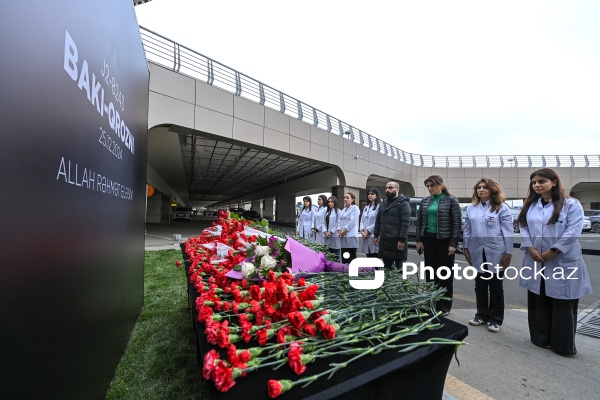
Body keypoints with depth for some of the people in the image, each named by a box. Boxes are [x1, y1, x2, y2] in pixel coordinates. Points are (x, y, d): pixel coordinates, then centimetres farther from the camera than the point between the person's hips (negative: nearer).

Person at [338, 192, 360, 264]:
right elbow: (340, 221, 18)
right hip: (343, 236, 8)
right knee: (344, 257, 10)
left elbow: (352, 222, -14)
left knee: (351, 257, -4)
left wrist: (344, 231, -13)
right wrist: (339, 231, 2)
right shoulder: (344, 209, 20)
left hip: (351, 236, -8)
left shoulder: (355, 208, -5)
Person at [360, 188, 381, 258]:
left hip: (374, 236, -7)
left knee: (375, 258, -3)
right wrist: (362, 230, -1)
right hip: (366, 236, 7)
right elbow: (362, 220, 16)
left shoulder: (379, 206, -7)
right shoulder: (366, 207, 18)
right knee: (368, 258, 12)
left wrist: (368, 231, -11)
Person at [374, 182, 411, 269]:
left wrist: (401, 240, -19)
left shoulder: (403, 203, -7)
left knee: (399, 267, 3)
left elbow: (406, 222, -14)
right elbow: (378, 220, 17)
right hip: (384, 240, 6)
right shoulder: (383, 203, 14)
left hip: (397, 241, -6)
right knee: (386, 266, 15)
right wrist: (376, 235, 11)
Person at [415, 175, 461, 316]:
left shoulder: (451, 200, -5)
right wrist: (419, 240, 3)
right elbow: (419, 221, 10)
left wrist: (453, 243, -13)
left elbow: (456, 223, -8)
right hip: (428, 240, 4)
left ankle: (445, 305, 20)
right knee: (430, 271, 10)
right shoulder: (425, 201, 7)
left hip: (444, 240, -4)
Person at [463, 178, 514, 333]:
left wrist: (508, 253, -9)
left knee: (495, 286, 9)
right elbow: (467, 230, 9)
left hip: (496, 253, -3)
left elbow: (508, 232, -6)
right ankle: (482, 314, 27)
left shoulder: (502, 208, -4)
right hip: (477, 253, 4)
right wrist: (466, 248, 6)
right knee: (480, 285, 13)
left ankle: (495, 319, 22)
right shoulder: (471, 208, 7)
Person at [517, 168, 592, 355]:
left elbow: (573, 231, -12)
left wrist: (552, 252, -16)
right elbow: (523, 228, 5)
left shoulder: (571, 204, -3)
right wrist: (530, 249, -9)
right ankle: (541, 339, 28)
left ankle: (564, 345, 21)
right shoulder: (530, 205, 10)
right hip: (536, 262, 4)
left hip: (563, 262, -4)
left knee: (563, 305, 5)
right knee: (538, 302, 13)